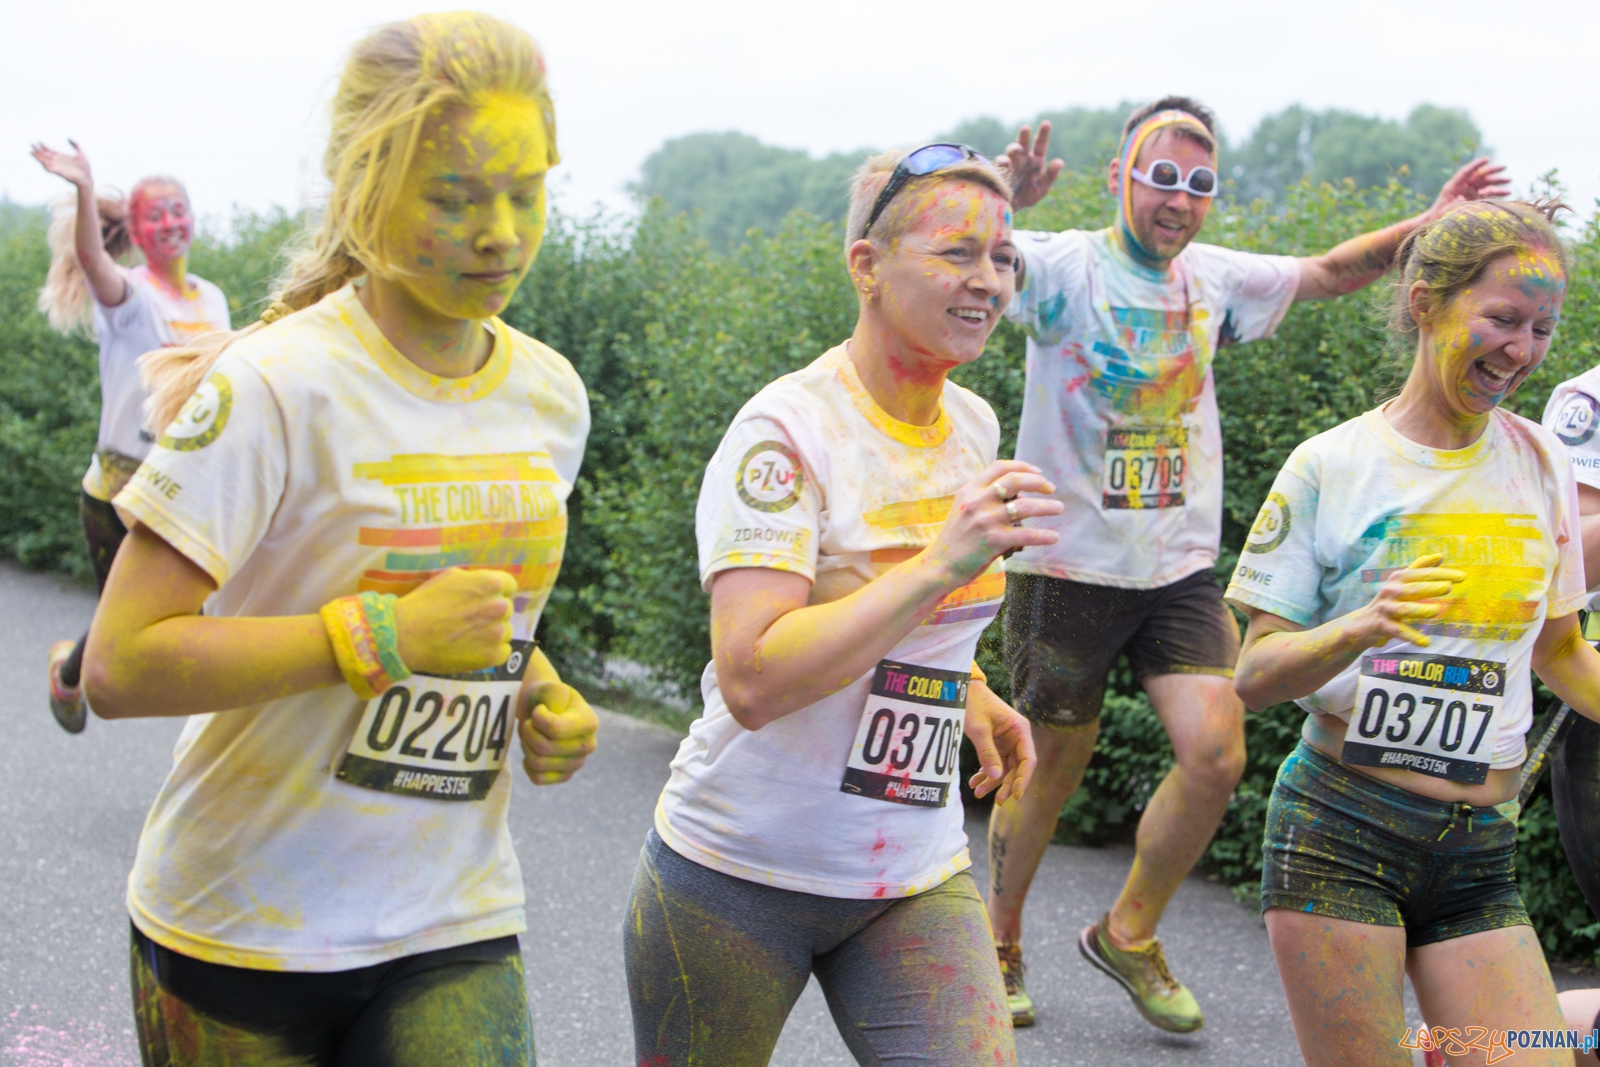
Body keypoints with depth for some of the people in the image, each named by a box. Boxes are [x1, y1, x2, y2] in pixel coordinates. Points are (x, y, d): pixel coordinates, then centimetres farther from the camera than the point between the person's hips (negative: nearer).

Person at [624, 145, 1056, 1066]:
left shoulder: (973, 427, 5)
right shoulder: (789, 429, -17)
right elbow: (753, 681, -29)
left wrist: (971, 695, 7)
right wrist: (942, 566, -32)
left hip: (917, 879, 5)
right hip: (743, 876, -5)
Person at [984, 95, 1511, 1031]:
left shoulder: (1215, 279, 6)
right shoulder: (1064, 267, -11)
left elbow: (1329, 271, 20)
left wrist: (1427, 227, 7)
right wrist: (1005, 203, -48)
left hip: (1180, 571, 5)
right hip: (1069, 566, -4)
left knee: (1217, 758, -8)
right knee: (1051, 771, 6)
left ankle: (1128, 935, 15)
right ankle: (1000, 945, 30)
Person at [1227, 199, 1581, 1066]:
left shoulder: (1540, 464, 8)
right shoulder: (1334, 466, -4)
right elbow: (1253, 676, -5)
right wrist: (1360, 629, -23)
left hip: (1481, 861, 4)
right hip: (1341, 838, -3)